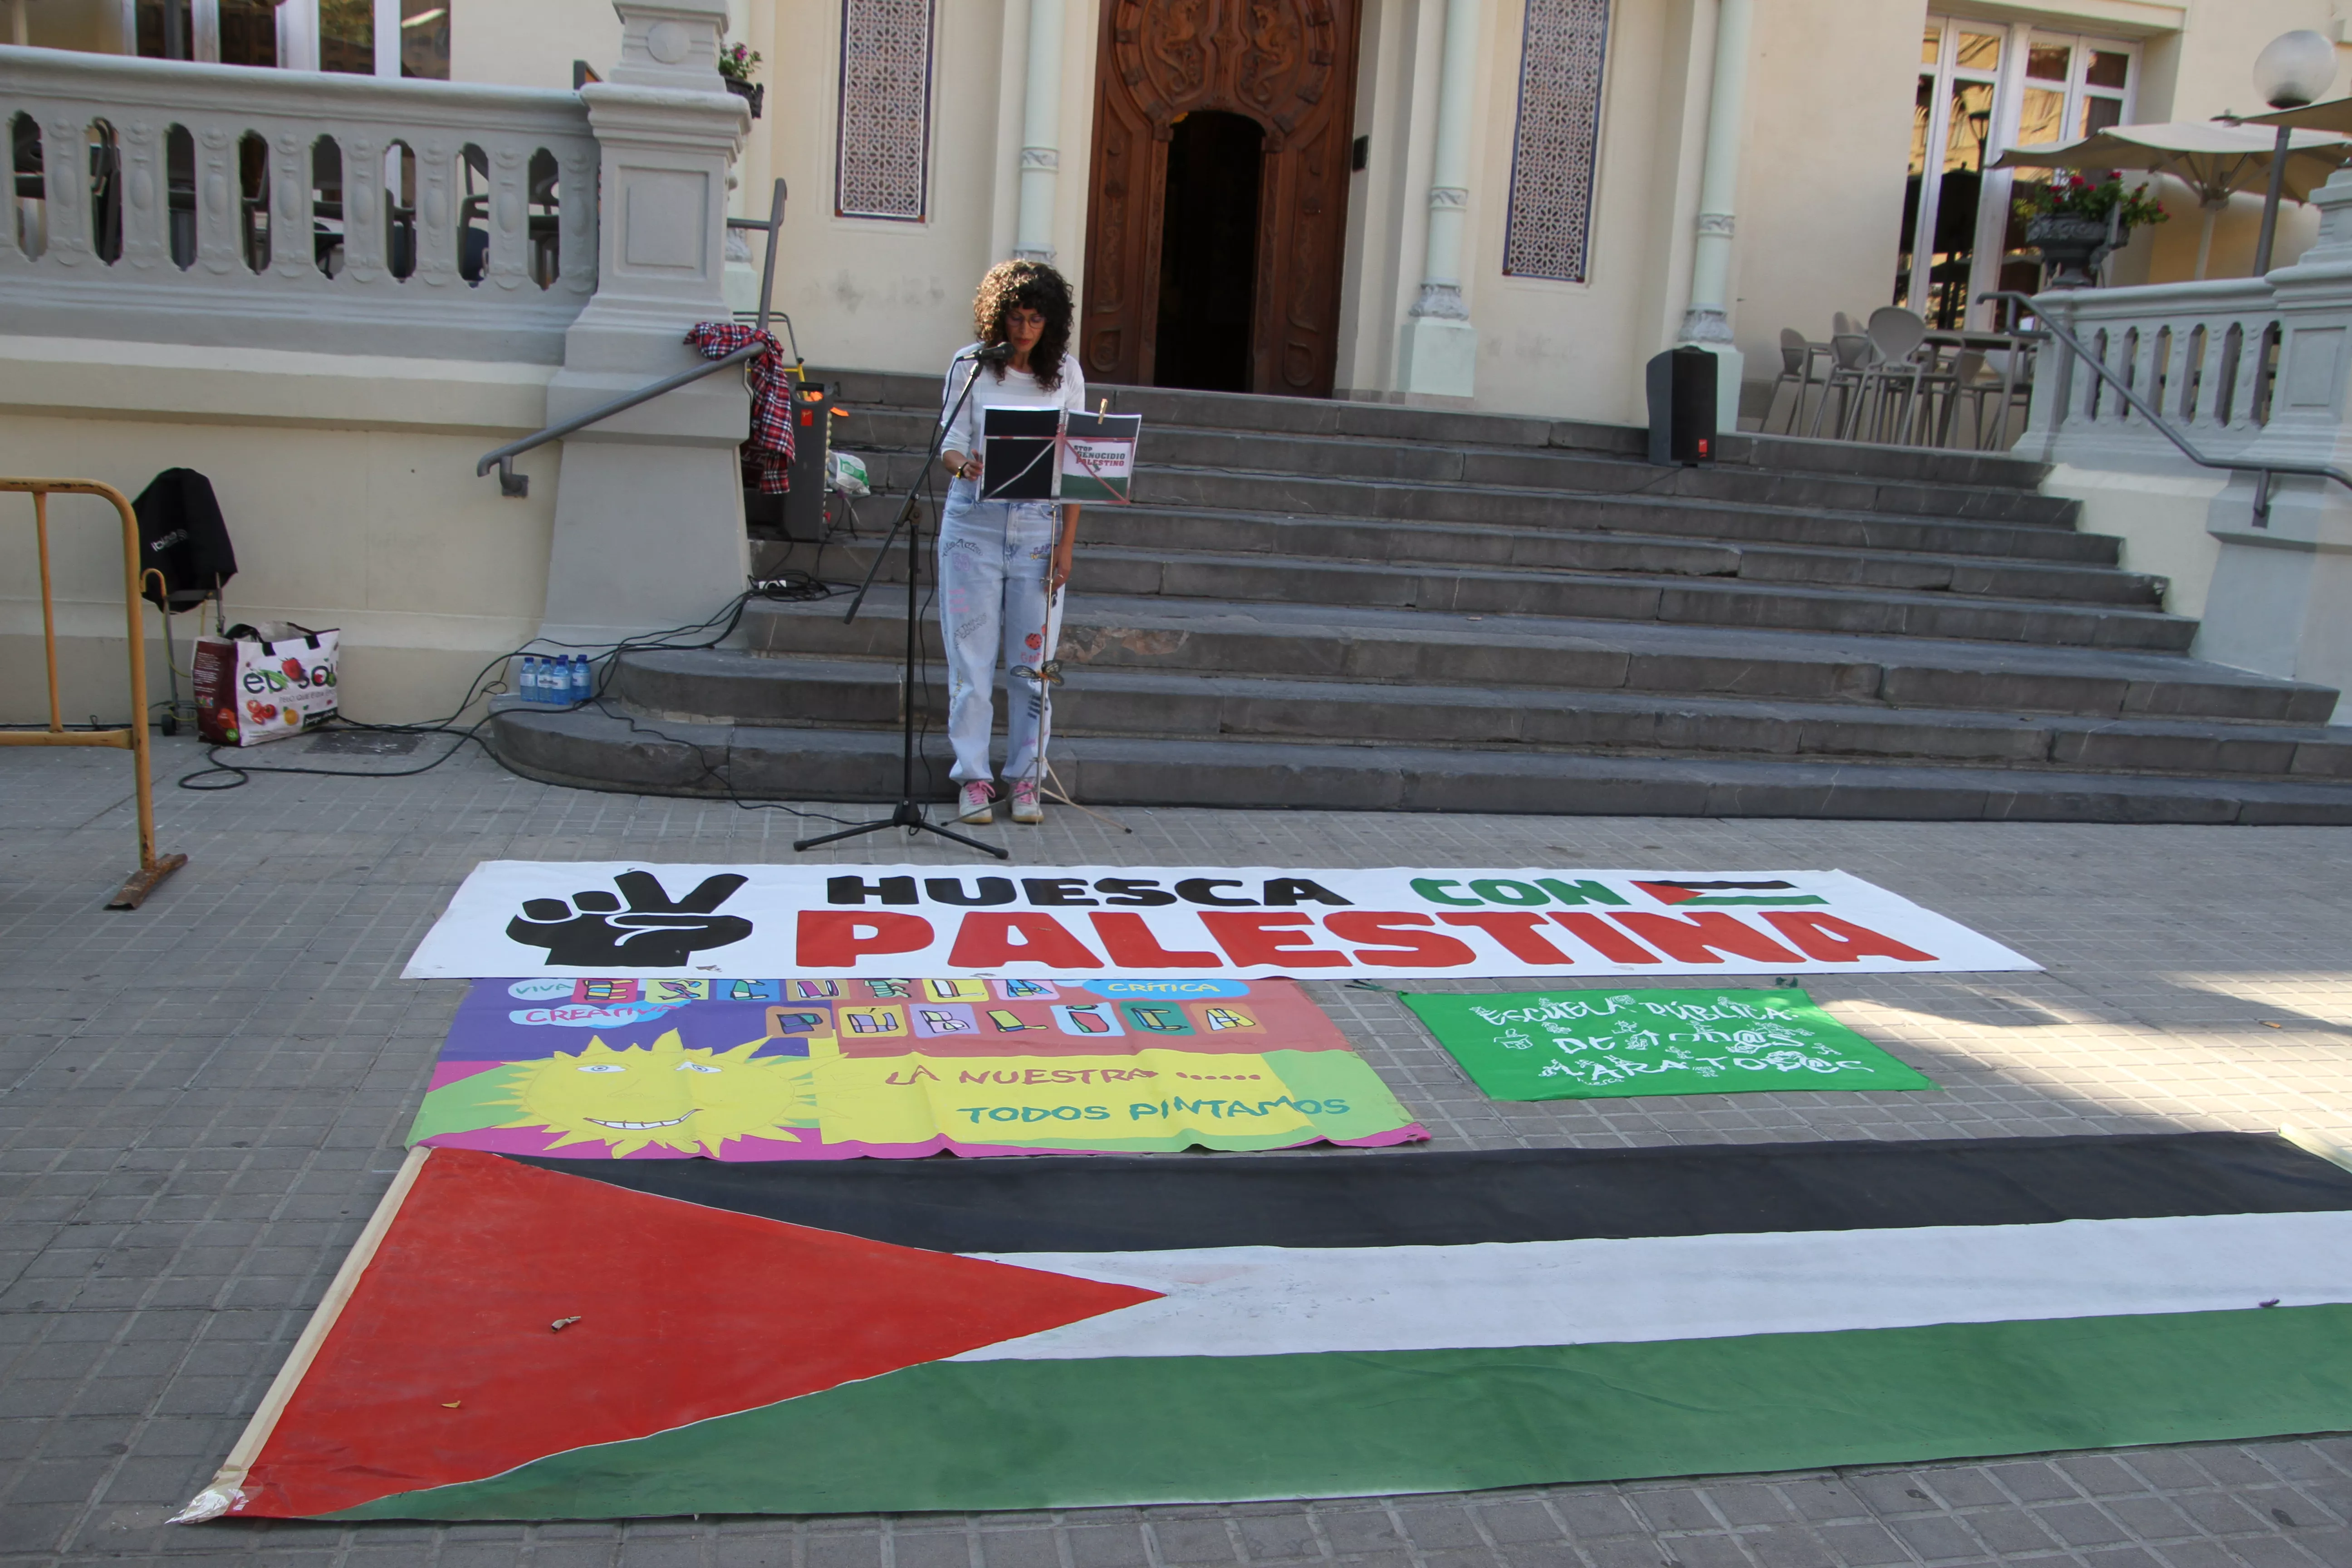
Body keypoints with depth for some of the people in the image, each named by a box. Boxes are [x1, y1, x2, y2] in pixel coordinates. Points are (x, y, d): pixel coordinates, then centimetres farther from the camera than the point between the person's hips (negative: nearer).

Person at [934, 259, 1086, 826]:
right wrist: (964, 465, -25)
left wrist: (1066, 544, -1)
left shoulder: (1065, 373, 5)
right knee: (972, 653, -1)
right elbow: (949, 443, 0)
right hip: (974, 524, -1)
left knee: (1031, 656, 1)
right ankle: (973, 779, 6)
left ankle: (1026, 779, 11)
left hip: (1037, 529, 1)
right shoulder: (970, 366, 1)